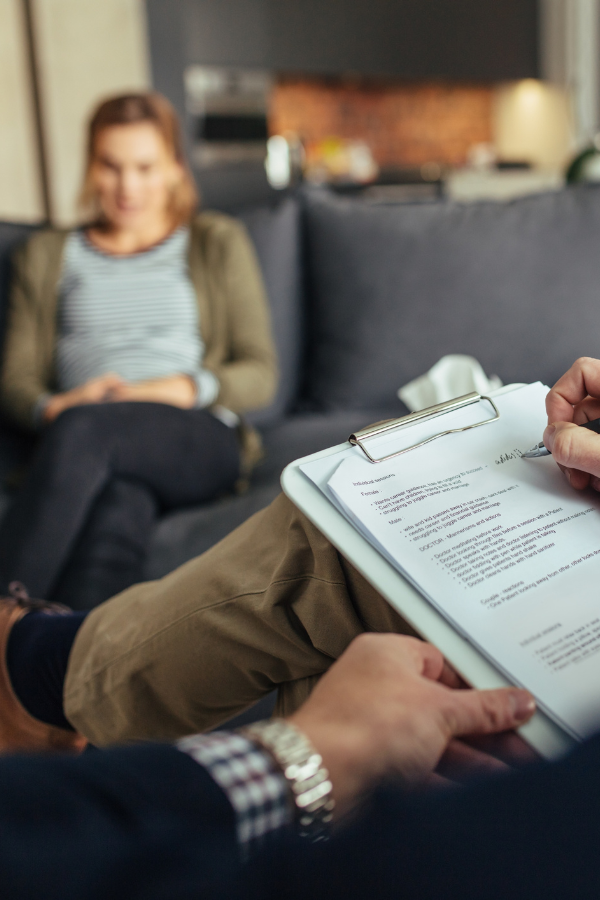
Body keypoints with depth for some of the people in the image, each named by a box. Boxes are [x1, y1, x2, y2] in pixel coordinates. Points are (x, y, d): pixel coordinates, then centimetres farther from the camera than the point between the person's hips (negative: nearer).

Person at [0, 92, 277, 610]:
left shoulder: (218, 243, 19)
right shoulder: (47, 255, 23)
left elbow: (260, 374, 11)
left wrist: (183, 388, -10)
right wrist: (52, 407, -10)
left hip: (202, 439, -1)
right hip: (91, 455, 2)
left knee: (83, 428, -36)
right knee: (119, 512, -38)